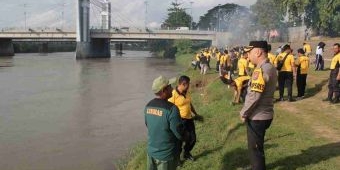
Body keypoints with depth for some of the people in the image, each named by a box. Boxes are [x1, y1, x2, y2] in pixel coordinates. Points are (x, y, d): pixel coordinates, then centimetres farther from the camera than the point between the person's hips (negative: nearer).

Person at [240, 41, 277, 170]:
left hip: (257, 117, -9)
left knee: (255, 148, 5)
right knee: (256, 146, 25)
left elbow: (254, 96, -26)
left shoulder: (261, 69, -23)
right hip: (264, 114, 10)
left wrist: (244, 113, -12)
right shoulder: (270, 67, 9)